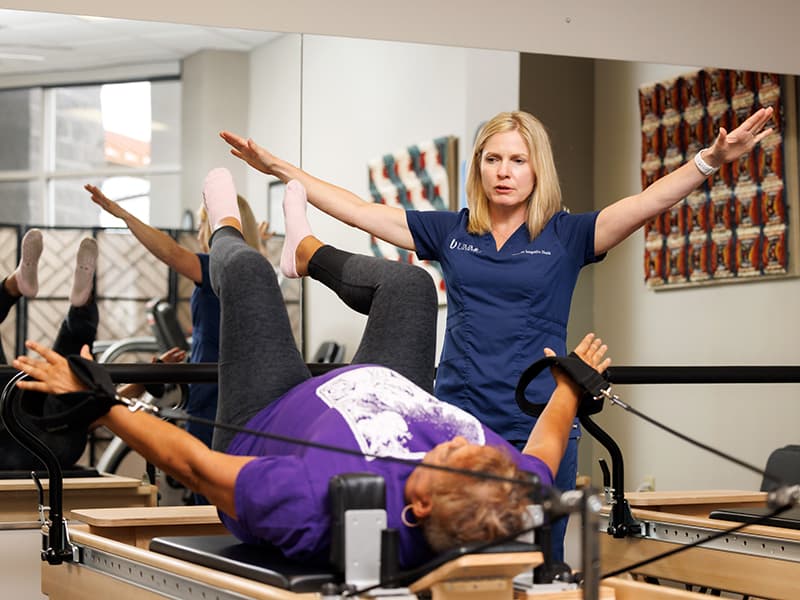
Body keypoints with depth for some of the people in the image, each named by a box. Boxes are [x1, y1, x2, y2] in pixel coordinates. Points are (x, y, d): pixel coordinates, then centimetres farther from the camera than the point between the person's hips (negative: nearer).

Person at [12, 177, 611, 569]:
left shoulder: (321, 508, -52)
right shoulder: (511, 498, -38)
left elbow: (193, 462, -40)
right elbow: (545, 450, -12)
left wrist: (93, 399, -31)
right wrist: (575, 379, 6)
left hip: (267, 427, -3)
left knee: (248, 270, 4)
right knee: (409, 281, 12)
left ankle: (227, 236, 46)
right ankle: (306, 250, 48)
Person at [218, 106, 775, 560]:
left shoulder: (565, 235, 1)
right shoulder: (450, 231, 8)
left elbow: (646, 202, -12)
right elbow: (358, 210, 9)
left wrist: (711, 161, -27)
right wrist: (281, 169, 7)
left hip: (539, 430, -2)